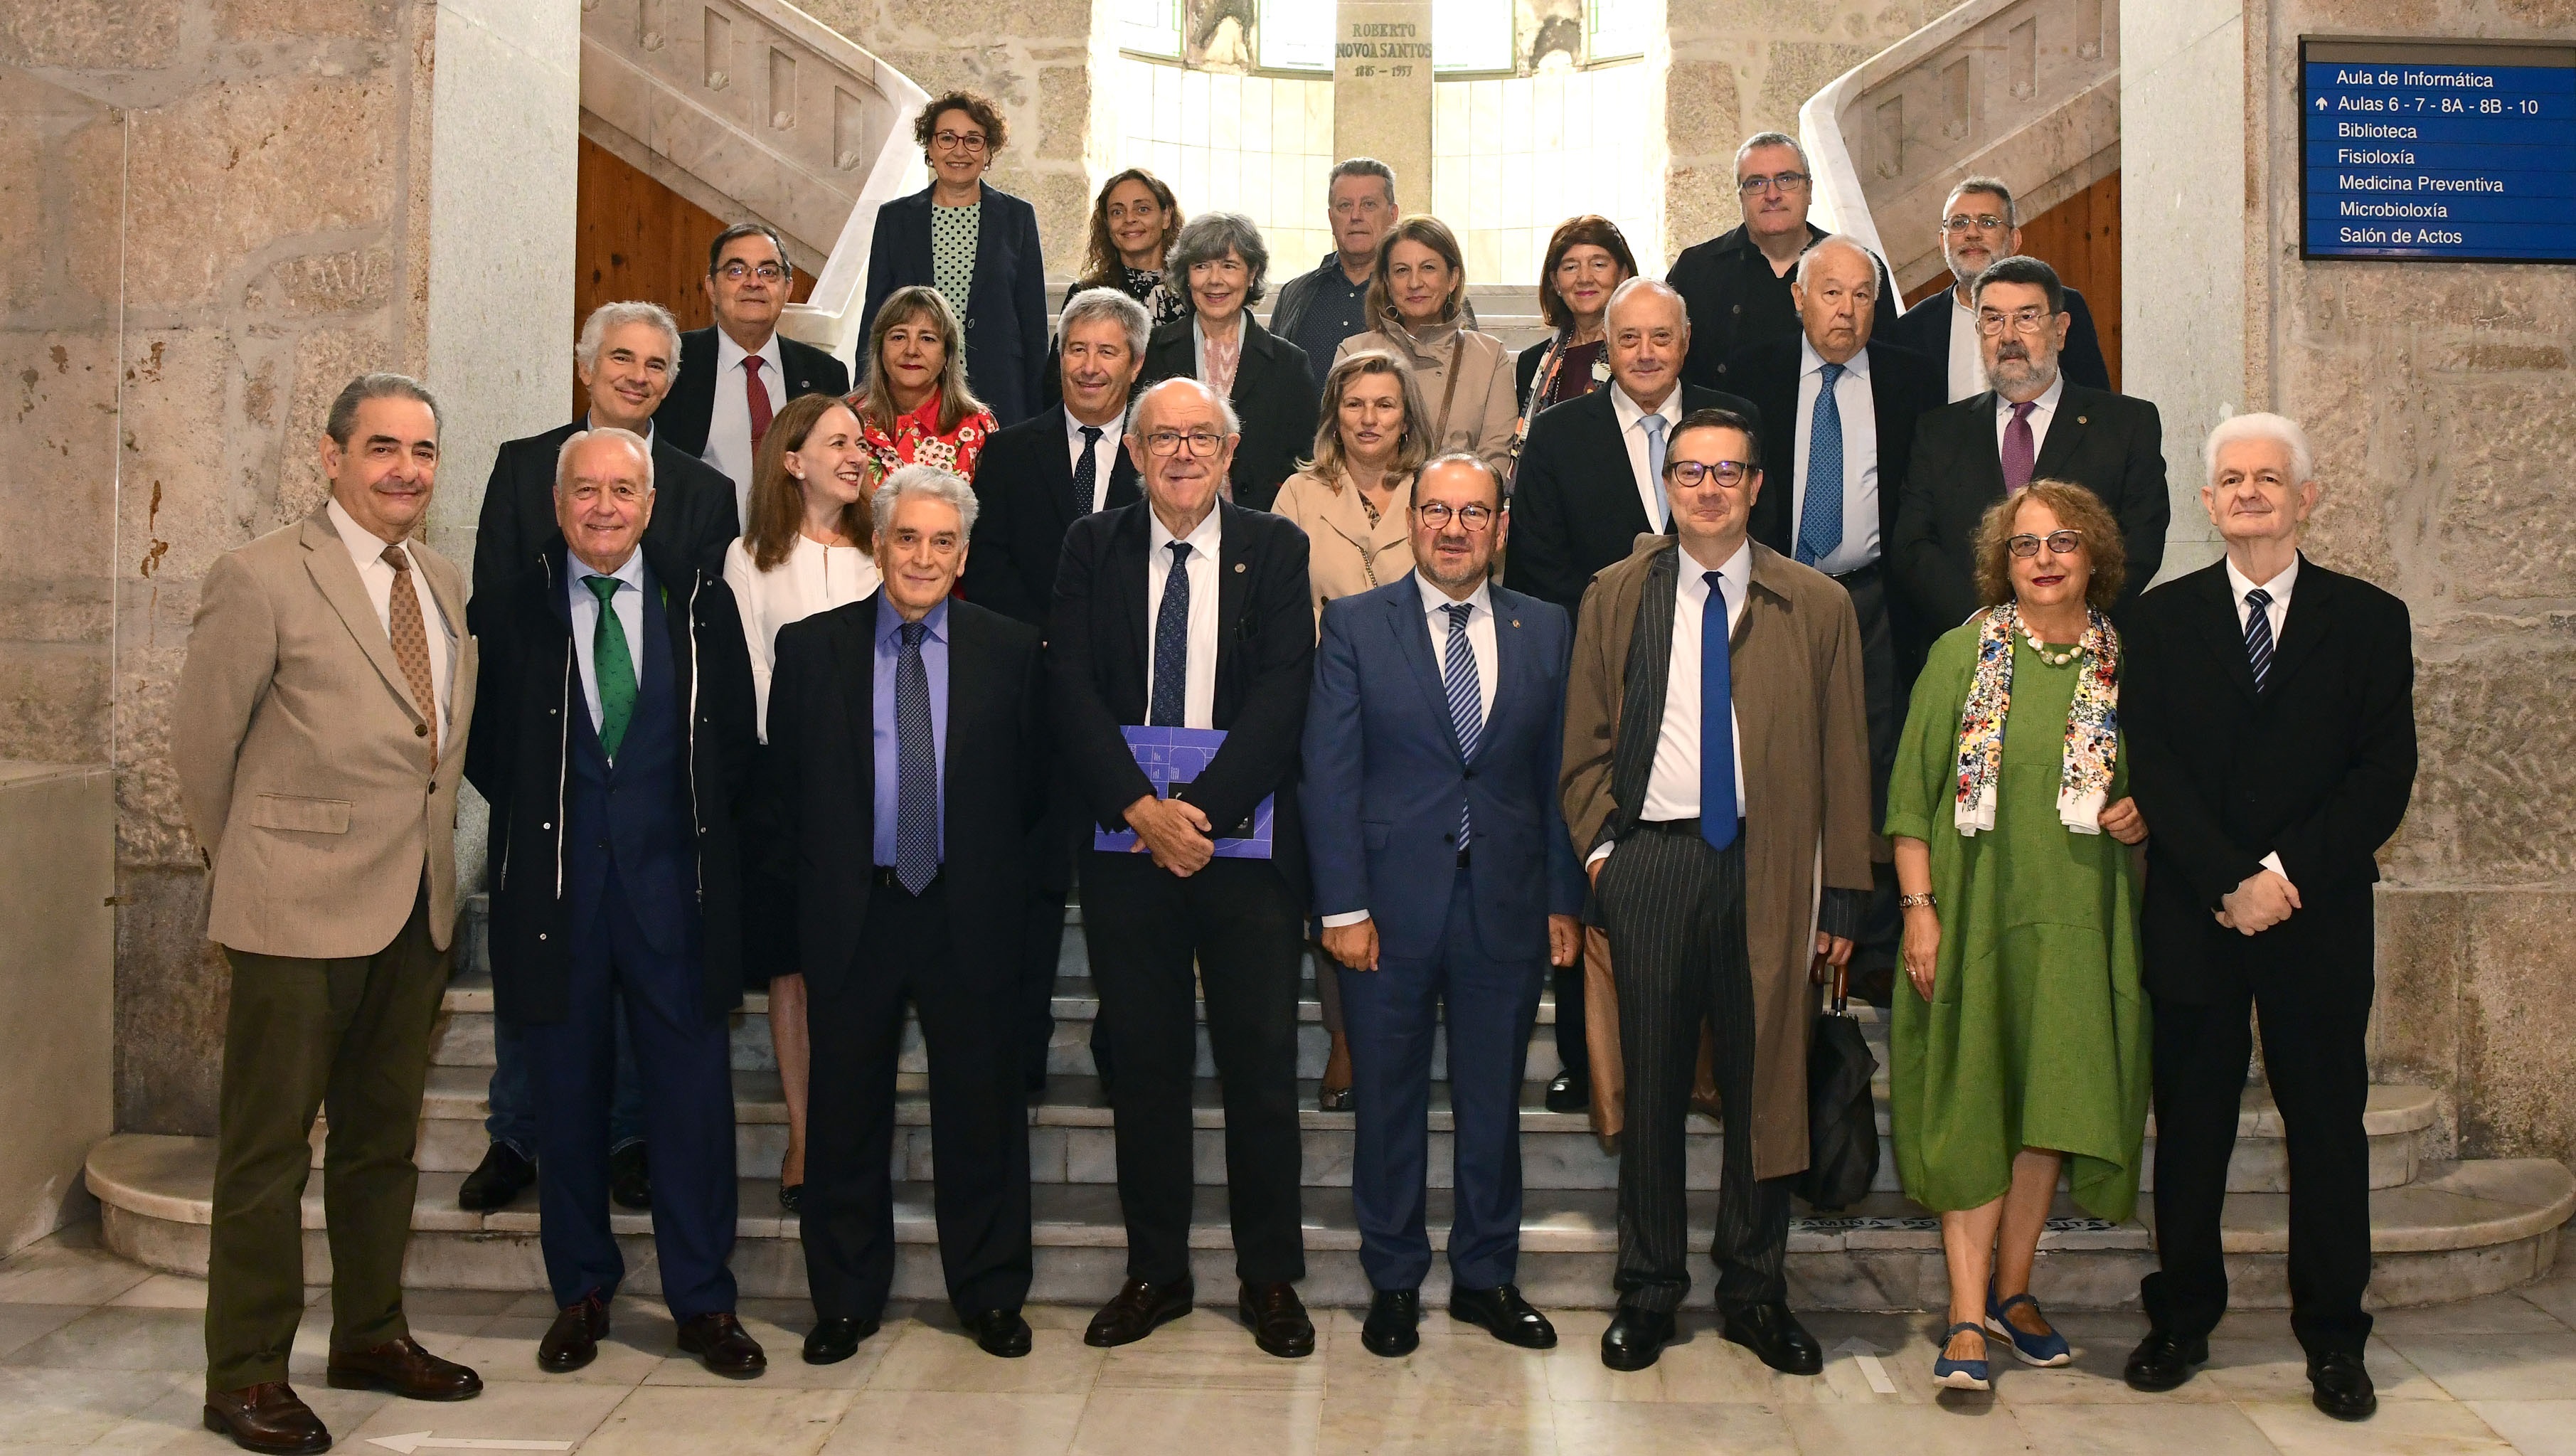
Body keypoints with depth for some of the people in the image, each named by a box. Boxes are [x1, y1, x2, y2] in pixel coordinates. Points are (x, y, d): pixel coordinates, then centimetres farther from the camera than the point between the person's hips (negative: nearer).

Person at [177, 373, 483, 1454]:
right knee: (268, 1149, 4)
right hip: (299, 913, -6)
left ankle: (370, 1334, 31)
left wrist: (427, 862, 11)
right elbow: (201, 743, -5)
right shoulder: (261, 577, -9)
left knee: (385, 1136, 17)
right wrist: (247, 869, 3)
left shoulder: (446, 586, 11)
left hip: (417, 910, 6)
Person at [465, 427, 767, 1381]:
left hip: (673, 879, 0)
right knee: (568, 1094, 9)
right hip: (555, 882, 0)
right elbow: (485, 743, 9)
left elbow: (736, 737, 9)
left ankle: (702, 1301, 14)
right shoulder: (515, 606, 3)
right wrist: (534, 817, 1)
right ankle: (580, 1292, 25)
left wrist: (709, 825, 2)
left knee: (693, 1091, 2)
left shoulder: (701, 603, 5)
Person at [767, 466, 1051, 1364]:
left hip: (972, 913, 0)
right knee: (846, 1109, 9)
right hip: (852, 910, 1)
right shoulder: (811, 648, 4)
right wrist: (811, 886, 3)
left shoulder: (1012, 651, 3)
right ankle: (846, 1299, 24)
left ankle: (990, 1293, 23)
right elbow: (782, 787, 7)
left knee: (982, 1105, 7)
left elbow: (1035, 785, 5)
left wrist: (1010, 886, 1)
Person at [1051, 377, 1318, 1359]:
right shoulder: (1093, 548, 7)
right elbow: (1071, 689, -2)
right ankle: (1155, 1270, 22)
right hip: (1124, 840, 1)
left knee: (1262, 1060, 3)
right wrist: (1142, 810, -14)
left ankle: (1270, 1278, 17)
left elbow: (1283, 691, -6)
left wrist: (1202, 809, -16)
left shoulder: (1274, 548, 4)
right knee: (1143, 1060, 9)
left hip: (1244, 841, -1)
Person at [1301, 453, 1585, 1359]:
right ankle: (1394, 1282, 25)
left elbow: (1558, 773, 8)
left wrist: (1564, 899, 4)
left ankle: (1486, 1276, 28)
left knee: (1493, 1100, 12)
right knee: (1389, 1101, 9)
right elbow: (1328, 773, -4)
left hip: (1506, 904, 2)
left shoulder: (1546, 631, 7)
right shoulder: (1355, 625, 0)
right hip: (1390, 902, -2)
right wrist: (1343, 906, -10)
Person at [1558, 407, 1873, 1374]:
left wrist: (1842, 894, 1)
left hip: (1769, 868, 0)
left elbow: (1843, 760, 5)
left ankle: (1755, 1292, 22)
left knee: (1764, 1083, 7)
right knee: (1650, 1081, 6)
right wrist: (1599, 848, -2)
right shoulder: (1617, 598, 10)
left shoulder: (1817, 606, 6)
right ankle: (1648, 1289, 20)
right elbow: (1586, 743, 11)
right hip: (1648, 861, 0)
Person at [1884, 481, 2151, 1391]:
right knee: (1972, 1110, -1)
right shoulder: (1963, 652, 2)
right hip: (1977, 909, -2)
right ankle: (1968, 1317, 2)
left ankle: (2011, 1287, 22)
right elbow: (1912, 793, -1)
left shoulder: (2126, 664, 7)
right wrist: (1919, 907, -9)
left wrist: (2142, 814, -5)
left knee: (2054, 1104, 6)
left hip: (2080, 915, 2)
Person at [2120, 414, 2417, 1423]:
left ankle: (2333, 1338, 18)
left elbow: (2386, 773, -3)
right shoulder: (2163, 618, 6)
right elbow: (2153, 768, -2)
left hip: (2320, 916, 0)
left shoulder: (2370, 620, 5)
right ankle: (2181, 1320, 19)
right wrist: (2230, 881, -13)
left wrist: (2287, 873, -14)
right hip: (2192, 915, 0)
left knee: (2328, 1125, 6)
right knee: (2189, 1124, 7)